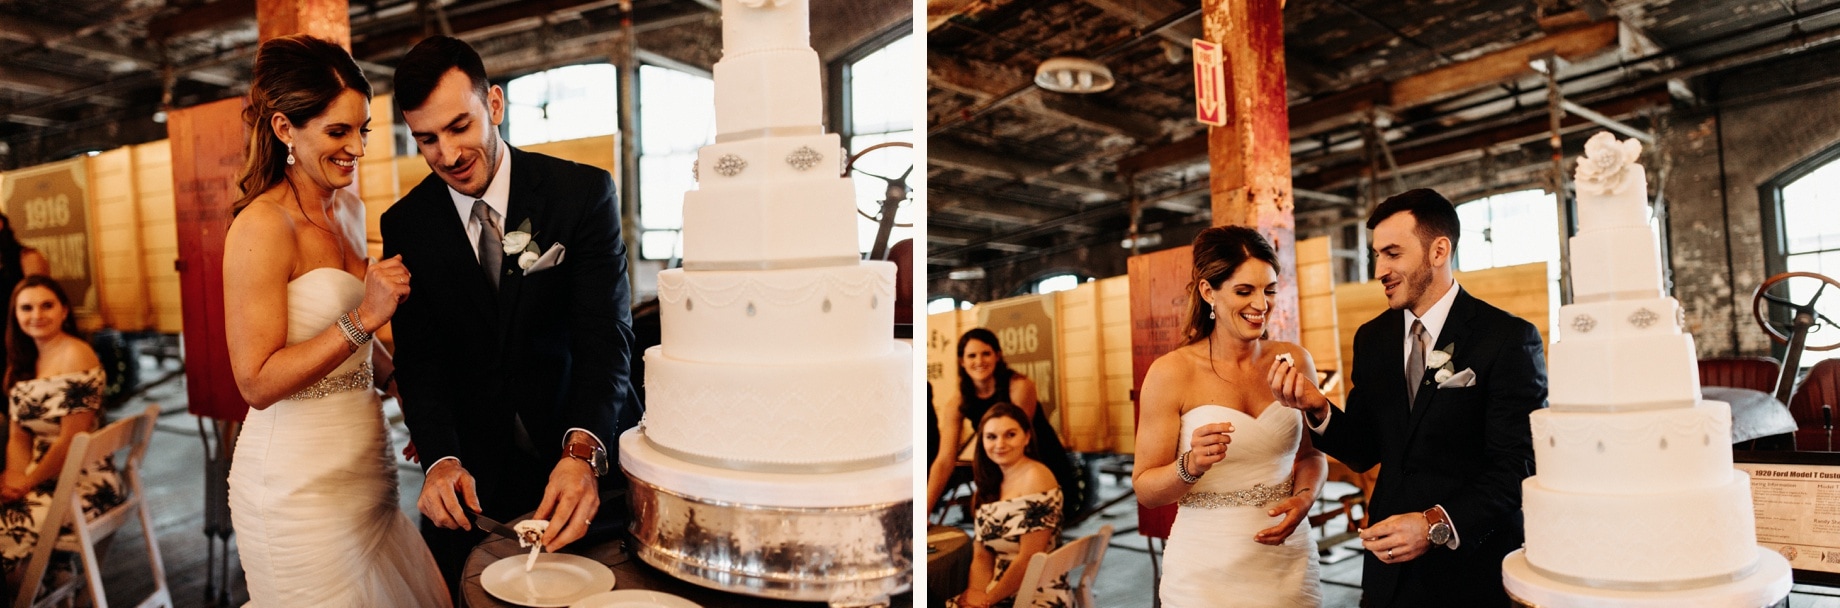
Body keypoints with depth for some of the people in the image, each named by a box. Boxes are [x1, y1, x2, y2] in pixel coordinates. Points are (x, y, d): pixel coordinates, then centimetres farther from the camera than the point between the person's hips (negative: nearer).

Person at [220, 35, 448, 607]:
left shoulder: (350, 210, 8)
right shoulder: (262, 225, -16)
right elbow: (257, 382, -18)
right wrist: (364, 317, -23)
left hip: (365, 462, 8)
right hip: (299, 480, -8)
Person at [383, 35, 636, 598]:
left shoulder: (585, 192, -11)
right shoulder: (406, 225, -1)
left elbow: (605, 335, -18)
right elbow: (419, 356, -4)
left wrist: (582, 452, -33)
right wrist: (441, 460, -22)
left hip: (589, 450, -2)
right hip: (473, 472, 2)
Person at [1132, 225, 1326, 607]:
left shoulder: (1294, 361, -1)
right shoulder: (1171, 372, -12)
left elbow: (1311, 453, 12)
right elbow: (1144, 489, -8)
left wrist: (1305, 497, -8)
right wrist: (1192, 465, -27)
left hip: (1288, 558, 4)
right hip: (1206, 570, -3)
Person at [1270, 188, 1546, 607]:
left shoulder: (1509, 338, -11)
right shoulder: (1372, 338, 5)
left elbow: (1517, 466, -15)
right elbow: (1364, 452, 7)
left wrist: (1438, 525, -26)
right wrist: (1318, 409, -11)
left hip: (1471, 571, -4)